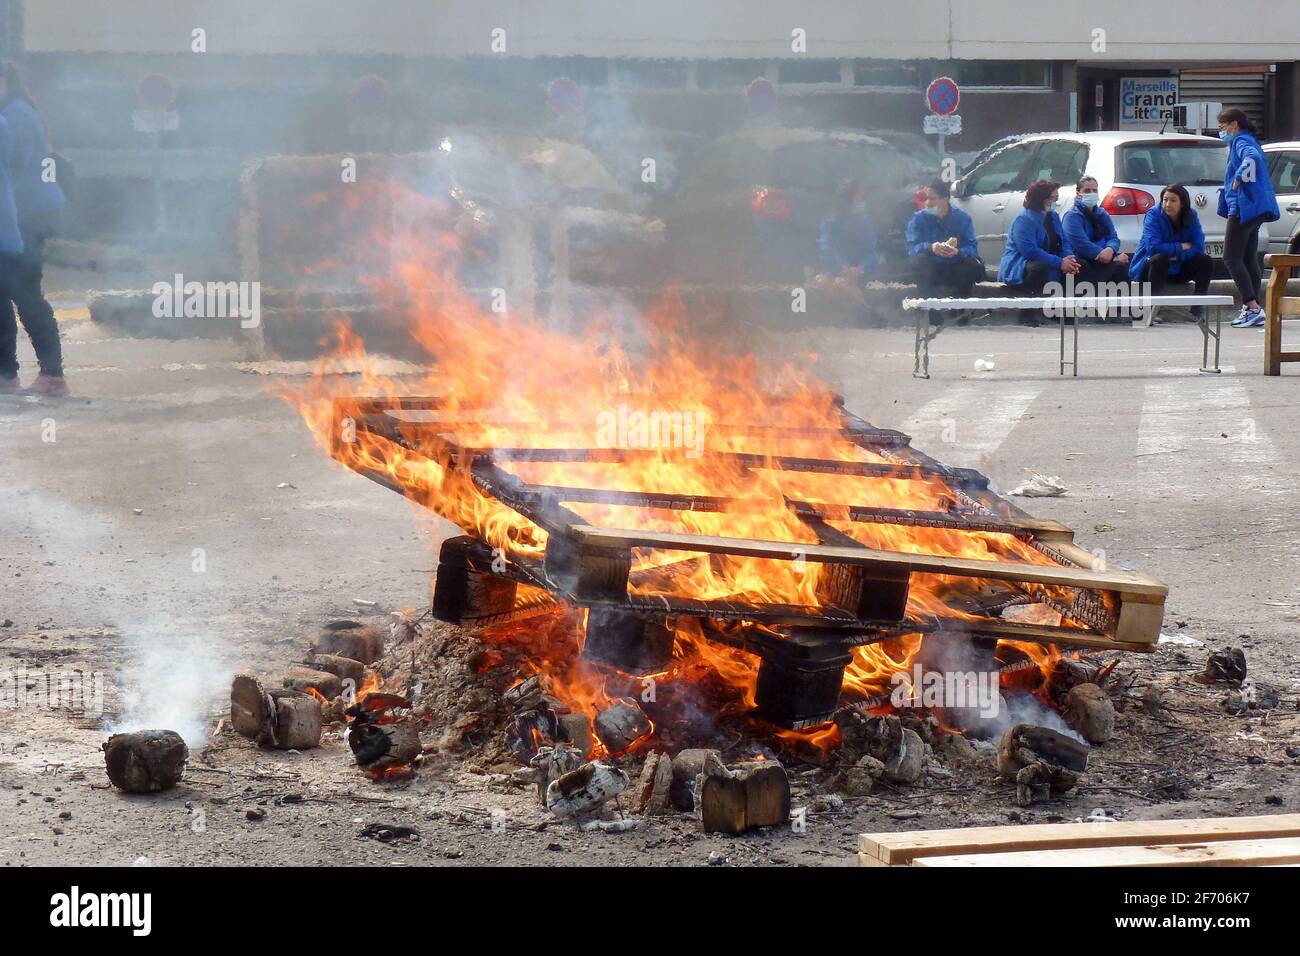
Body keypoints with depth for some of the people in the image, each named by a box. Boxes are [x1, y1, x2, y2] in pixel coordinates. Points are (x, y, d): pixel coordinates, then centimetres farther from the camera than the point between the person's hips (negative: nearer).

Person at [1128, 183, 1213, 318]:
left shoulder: (1191, 216, -4)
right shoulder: (1154, 215, -16)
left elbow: (1199, 247, -11)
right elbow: (1153, 246, -28)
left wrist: (1176, 255, -24)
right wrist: (1182, 247, -19)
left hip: (1177, 269, 4)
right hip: (1148, 269, -4)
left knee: (1206, 262, -13)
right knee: (1160, 258, -36)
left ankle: (1198, 307, -7)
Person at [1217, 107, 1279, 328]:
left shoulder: (1241, 141, -11)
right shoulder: (1246, 141, 21)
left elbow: (1252, 157, -31)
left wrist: (1238, 181, -24)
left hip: (1244, 208, -11)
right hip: (1255, 209, 11)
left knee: (1231, 258, -10)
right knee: (1249, 259, 13)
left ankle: (1253, 307, -18)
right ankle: (1251, 309, 14)